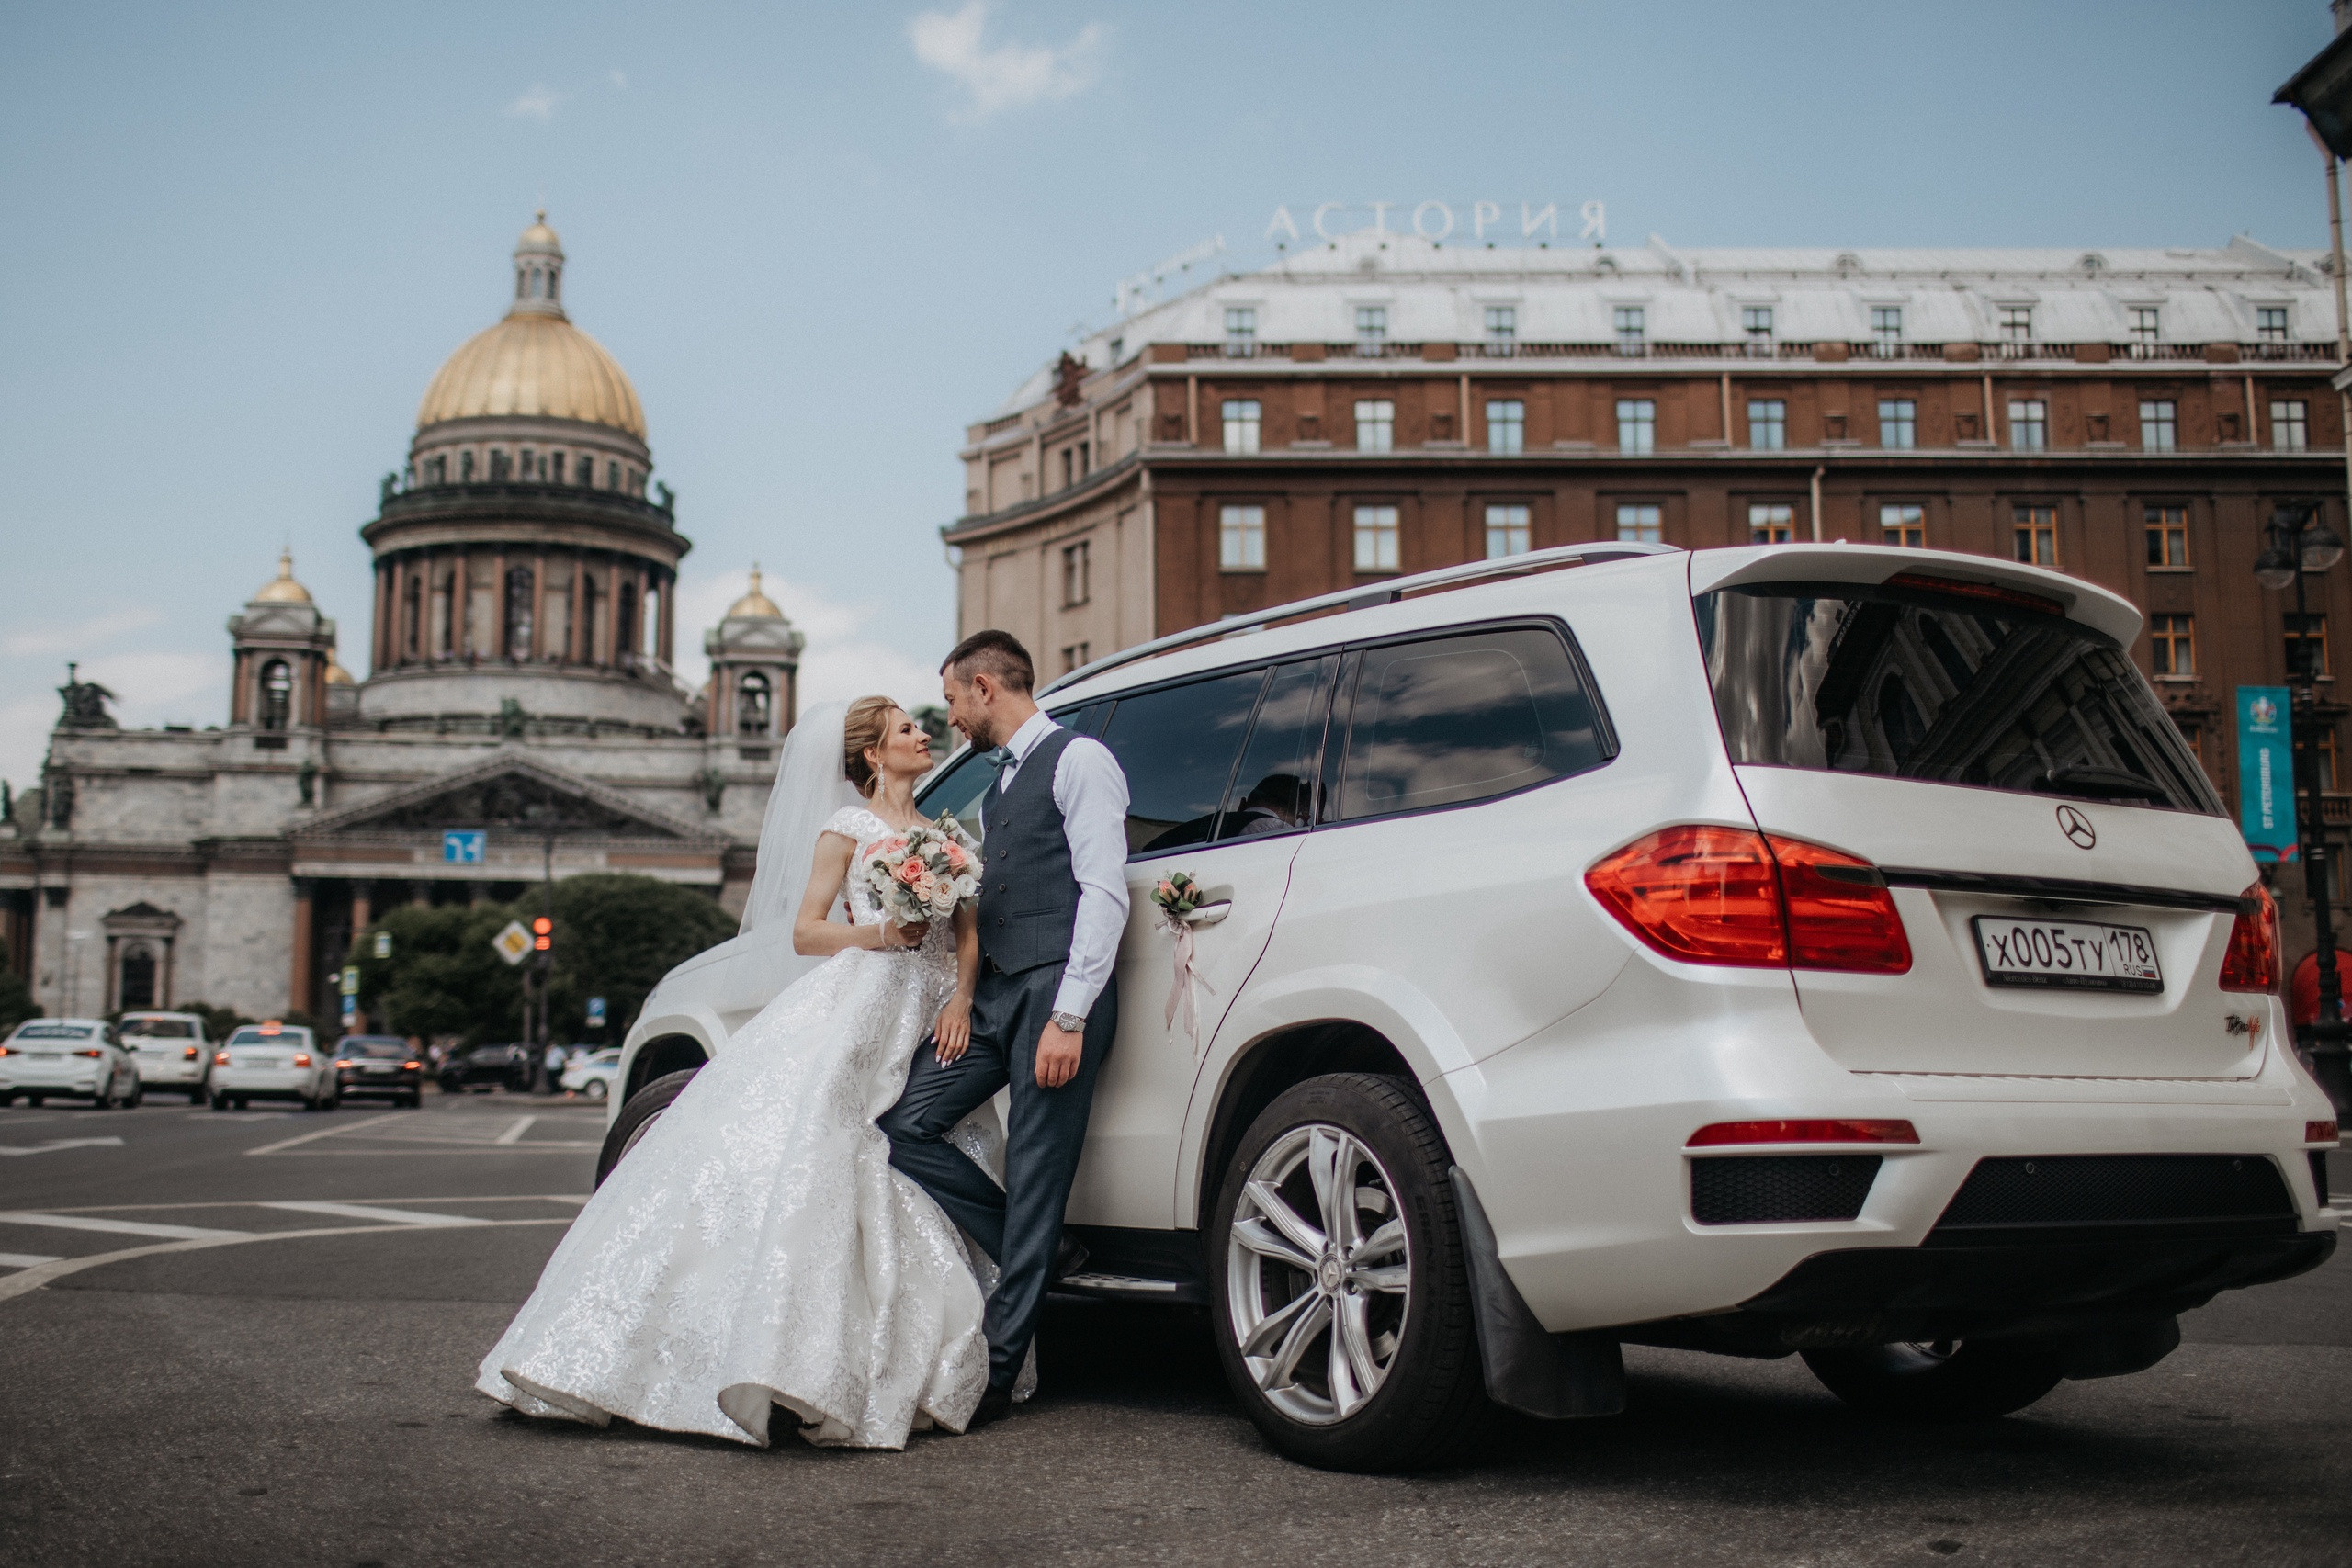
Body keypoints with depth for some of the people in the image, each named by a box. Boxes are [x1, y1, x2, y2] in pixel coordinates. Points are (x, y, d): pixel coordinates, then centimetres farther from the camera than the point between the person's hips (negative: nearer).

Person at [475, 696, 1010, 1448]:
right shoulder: (846, 829, 7)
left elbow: (969, 937, 14)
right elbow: (805, 934, 3)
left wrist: (961, 999, -5)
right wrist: (882, 933, -12)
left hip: (929, 1022, 5)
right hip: (858, 1005, -5)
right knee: (798, 1145, -21)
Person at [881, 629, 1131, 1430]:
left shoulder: (1078, 760, -3)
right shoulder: (996, 789, 24)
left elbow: (1104, 890, -13)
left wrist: (1069, 1015, -20)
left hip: (1055, 990, -9)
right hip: (994, 992, 9)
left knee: (1034, 1179, -5)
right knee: (901, 1123, 0)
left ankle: (997, 1369, 2)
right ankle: (1038, 1257, 11)